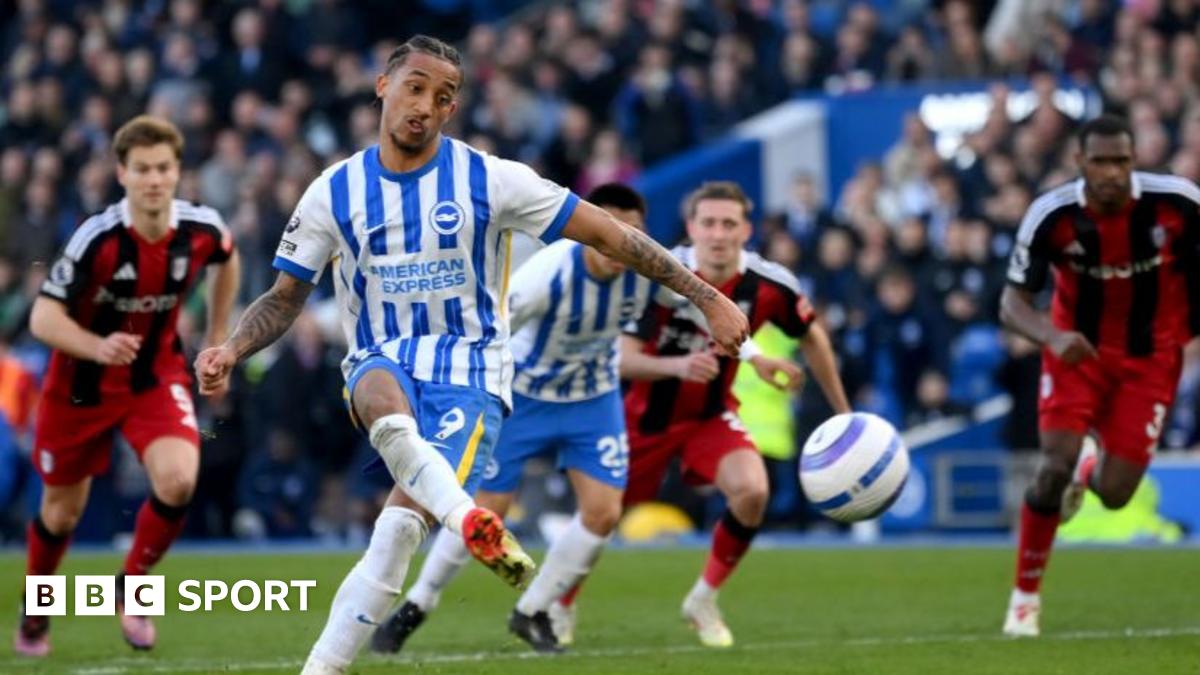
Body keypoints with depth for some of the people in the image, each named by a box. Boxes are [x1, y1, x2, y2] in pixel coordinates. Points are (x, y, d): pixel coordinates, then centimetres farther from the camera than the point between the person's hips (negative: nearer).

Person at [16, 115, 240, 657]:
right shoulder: (97, 239, -27)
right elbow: (43, 318, -27)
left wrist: (217, 338, 12)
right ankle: (35, 613, 40)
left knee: (178, 479, -24)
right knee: (63, 510, 11)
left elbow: (226, 259, 11)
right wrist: (99, 347, -46)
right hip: (82, 384, -2)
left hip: (157, 376, 2)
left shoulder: (202, 230, -16)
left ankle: (130, 589, 2)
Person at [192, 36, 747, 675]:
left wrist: (708, 299, -7)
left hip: (468, 370, -2)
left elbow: (609, 235, -4)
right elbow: (284, 298, 10)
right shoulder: (334, 192, 1)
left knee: (399, 526, -21)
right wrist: (230, 351, -10)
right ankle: (471, 522, -54)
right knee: (387, 410, -39)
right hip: (381, 362, 2)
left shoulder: (491, 180, -6)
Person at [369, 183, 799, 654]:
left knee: (603, 513, -8)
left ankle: (532, 613, 13)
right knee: (485, 511, -3)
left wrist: (753, 355, -4)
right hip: (523, 393, -4)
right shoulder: (549, 274, -35)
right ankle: (415, 608, 18)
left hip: (595, 398, 4)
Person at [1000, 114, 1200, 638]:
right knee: (1056, 465, -20)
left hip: (1149, 359, 1)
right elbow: (1013, 303, -18)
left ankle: (1089, 466, 37)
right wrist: (1053, 336, -38)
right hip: (1078, 351, -1)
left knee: (1114, 494, -4)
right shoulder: (1051, 215, -21)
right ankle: (1025, 596, -2)